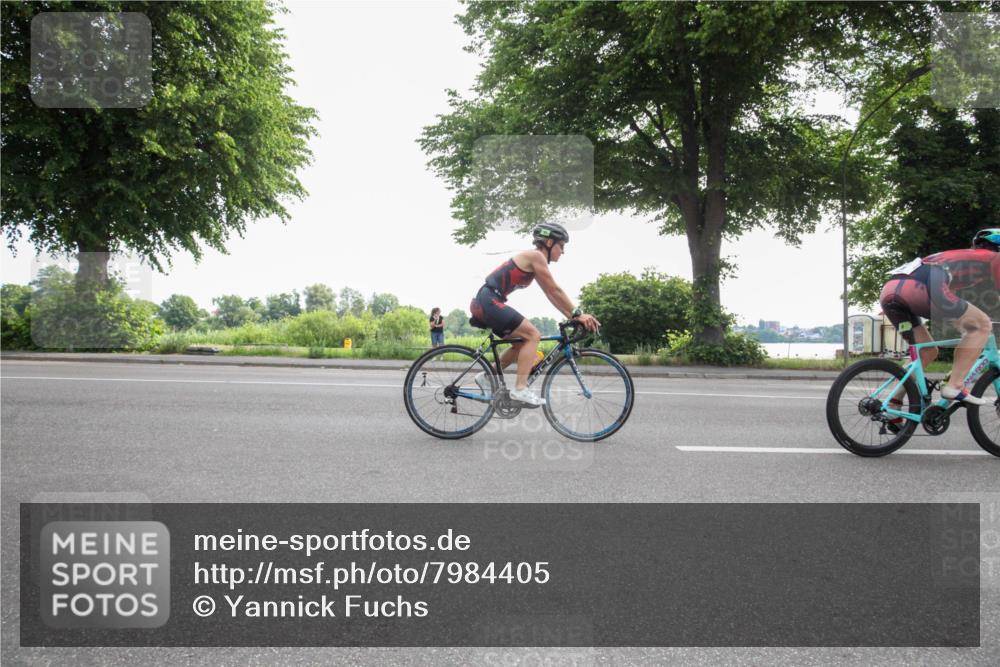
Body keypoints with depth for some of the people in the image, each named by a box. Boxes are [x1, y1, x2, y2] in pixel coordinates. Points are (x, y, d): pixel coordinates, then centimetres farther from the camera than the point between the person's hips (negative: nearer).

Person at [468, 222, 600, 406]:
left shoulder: (535, 261, 20)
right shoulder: (535, 255, -9)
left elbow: (551, 295, 19)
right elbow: (555, 291, -10)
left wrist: (573, 316, 12)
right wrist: (577, 314, -6)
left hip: (487, 302, 10)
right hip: (489, 301, -10)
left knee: (524, 341, 14)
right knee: (533, 335, -13)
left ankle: (487, 376, 19)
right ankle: (520, 389, -16)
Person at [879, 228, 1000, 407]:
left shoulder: (954, 256, 44)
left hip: (888, 291, 7)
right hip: (918, 288, -7)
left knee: (927, 352, 24)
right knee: (983, 325, 13)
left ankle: (893, 404, 15)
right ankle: (955, 386, 4)